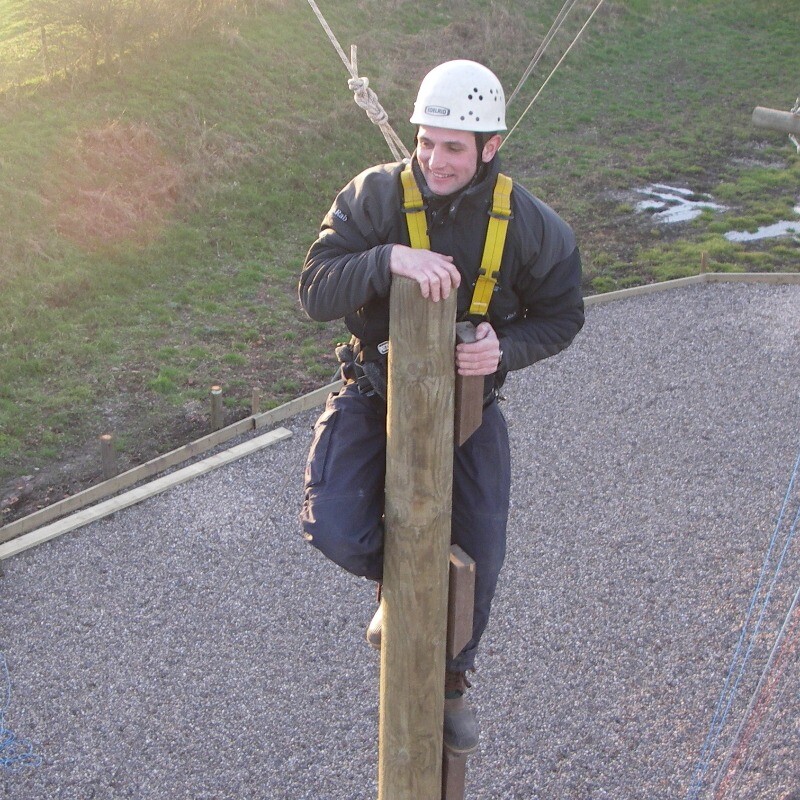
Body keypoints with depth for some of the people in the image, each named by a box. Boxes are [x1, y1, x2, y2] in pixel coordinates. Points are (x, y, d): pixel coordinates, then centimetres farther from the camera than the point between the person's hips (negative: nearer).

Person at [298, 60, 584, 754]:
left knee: (479, 554, 5)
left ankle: (451, 677, 36)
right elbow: (316, 291, -23)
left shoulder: (532, 226, -12)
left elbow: (561, 316, -1)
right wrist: (390, 258, -42)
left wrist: (506, 349, -22)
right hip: (375, 390, -1)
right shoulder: (374, 195, -16)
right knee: (334, 528, -22)